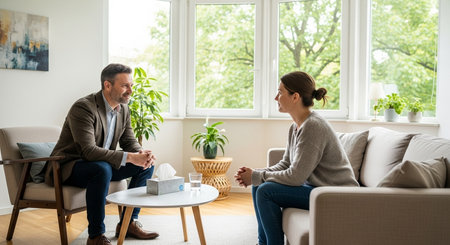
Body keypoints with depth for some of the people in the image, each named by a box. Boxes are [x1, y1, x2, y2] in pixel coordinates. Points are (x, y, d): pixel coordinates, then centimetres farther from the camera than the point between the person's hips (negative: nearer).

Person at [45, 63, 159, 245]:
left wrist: (142, 154, -19)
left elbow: (129, 142, 5)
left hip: (100, 165, 8)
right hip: (67, 167, -8)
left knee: (146, 165, -1)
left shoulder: (123, 109, 1)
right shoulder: (83, 107, -25)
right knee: (102, 169, -39)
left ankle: (128, 222, 6)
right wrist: (130, 157, -37)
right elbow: (89, 151, -33)